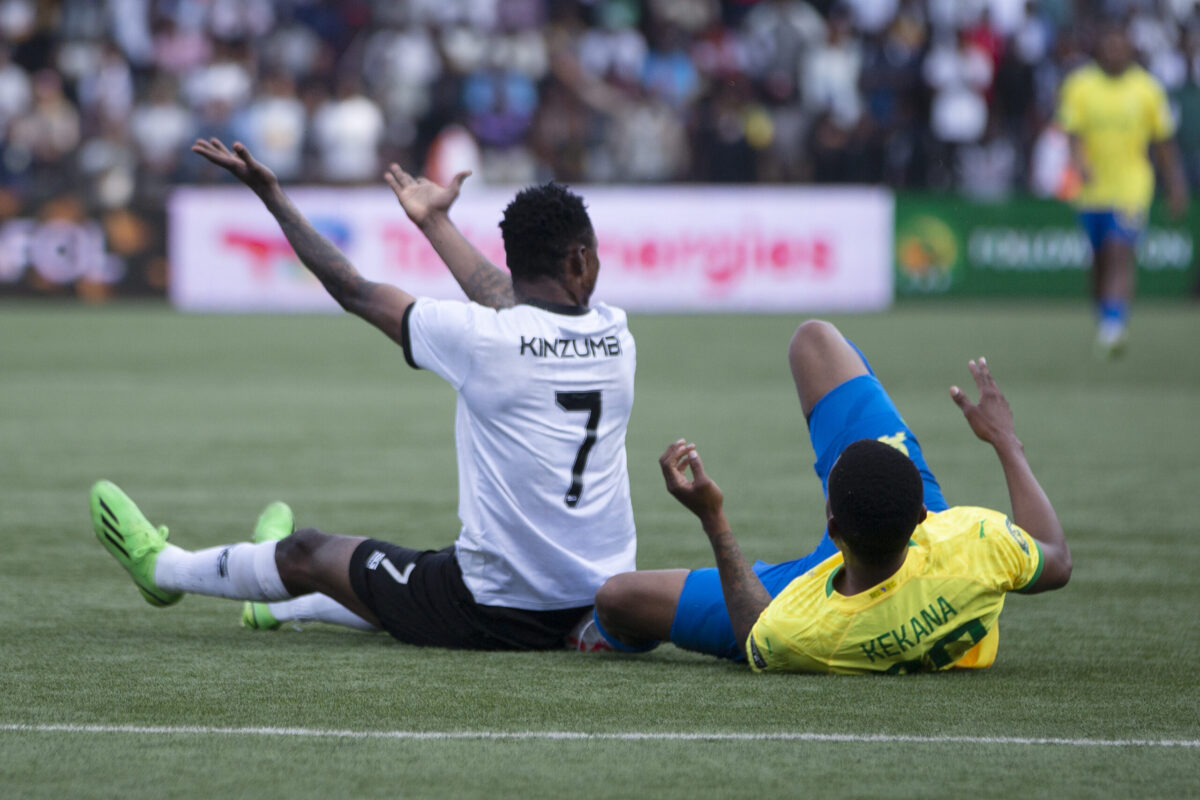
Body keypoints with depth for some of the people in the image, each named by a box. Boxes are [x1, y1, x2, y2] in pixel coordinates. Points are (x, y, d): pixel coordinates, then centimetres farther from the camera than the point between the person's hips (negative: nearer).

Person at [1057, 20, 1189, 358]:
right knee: (1101, 258, 10)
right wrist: (1079, 161, -30)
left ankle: (1115, 323, -26)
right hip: (1092, 187, 2)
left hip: (1132, 186, -2)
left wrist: (1176, 187, 6)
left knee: (1121, 253, -18)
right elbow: (1072, 131, -9)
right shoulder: (1079, 85, 0)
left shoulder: (1147, 88, 1)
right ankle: (1103, 321, 28)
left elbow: (1163, 141, 8)